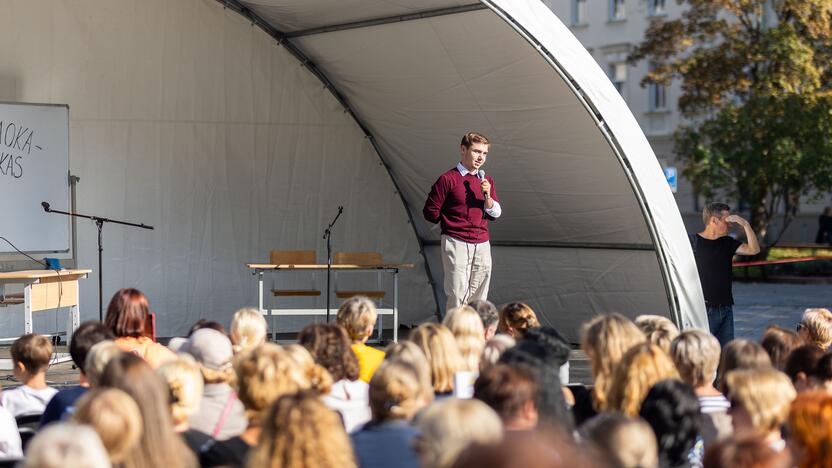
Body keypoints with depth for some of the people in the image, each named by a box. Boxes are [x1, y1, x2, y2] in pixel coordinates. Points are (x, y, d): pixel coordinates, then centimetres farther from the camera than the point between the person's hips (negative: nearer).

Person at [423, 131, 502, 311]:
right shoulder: (448, 179, -5)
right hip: (457, 243, -6)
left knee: (478, 299, 6)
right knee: (458, 295, -10)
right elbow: (430, 212, -4)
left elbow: (495, 214, 11)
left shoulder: (487, 180, 13)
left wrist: (487, 195, -6)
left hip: (482, 245, 6)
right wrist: (451, 222, 6)